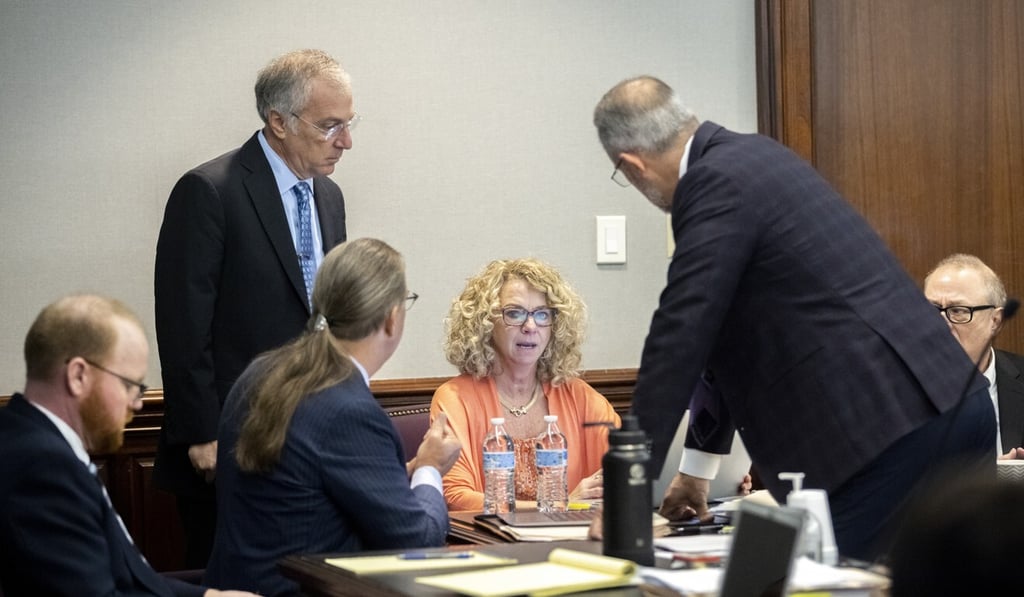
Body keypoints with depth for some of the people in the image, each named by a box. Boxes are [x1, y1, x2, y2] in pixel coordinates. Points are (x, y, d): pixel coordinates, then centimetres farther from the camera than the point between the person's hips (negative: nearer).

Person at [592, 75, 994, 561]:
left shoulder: (718, 182, -10)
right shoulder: (752, 154, 19)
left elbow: (681, 336, -12)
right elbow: (732, 331, 25)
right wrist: (699, 466, 31)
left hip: (887, 431, -10)